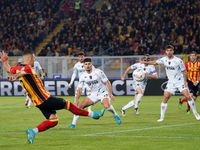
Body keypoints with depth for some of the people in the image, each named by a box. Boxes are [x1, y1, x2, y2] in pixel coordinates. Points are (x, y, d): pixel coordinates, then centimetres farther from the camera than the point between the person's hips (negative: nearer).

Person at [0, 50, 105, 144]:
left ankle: (33, 131, -10)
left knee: (53, 120, 8)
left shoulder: (18, 67, 9)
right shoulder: (27, 68, -16)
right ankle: (92, 114, 18)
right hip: (45, 99, -9)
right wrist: (15, 77, -59)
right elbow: (21, 73, -39)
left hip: (37, 102, 9)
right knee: (67, 104, 6)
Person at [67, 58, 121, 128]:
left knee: (107, 106, -33)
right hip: (94, 94, 4)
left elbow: (107, 83, -12)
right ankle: (73, 124, -5)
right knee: (81, 106, -12)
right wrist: (77, 100, -15)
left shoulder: (98, 72, -16)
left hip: (103, 93, -4)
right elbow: (79, 89, -2)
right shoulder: (83, 76, -5)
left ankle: (115, 115, -2)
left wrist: (110, 94, -21)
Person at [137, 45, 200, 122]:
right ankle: (162, 117, -3)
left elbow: (184, 71, -5)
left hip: (180, 81, -3)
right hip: (171, 83, 3)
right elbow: (155, 62, 12)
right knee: (165, 98, -9)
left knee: (188, 96, -13)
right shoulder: (164, 59, -1)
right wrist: (144, 62, 7)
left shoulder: (178, 61, -13)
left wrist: (185, 81, -10)